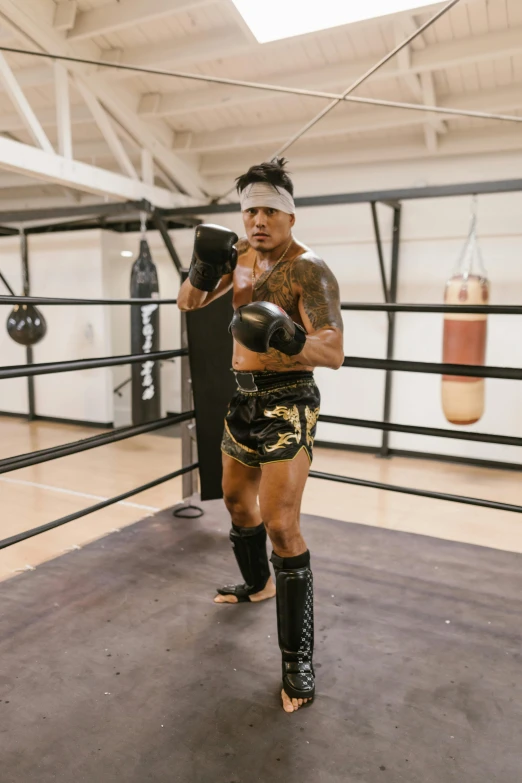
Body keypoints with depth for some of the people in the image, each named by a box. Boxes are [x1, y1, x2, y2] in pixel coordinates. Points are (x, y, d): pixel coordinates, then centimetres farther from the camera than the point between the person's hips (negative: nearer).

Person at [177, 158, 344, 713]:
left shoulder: (308, 270, -16)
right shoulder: (240, 254, 6)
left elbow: (334, 354, -26)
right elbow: (188, 303, 9)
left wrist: (291, 338, -46)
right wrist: (204, 267, -11)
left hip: (286, 404, -8)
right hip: (243, 399, 8)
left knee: (280, 524, -13)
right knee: (236, 498, 21)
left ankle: (298, 657, 3)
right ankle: (257, 583, 48)